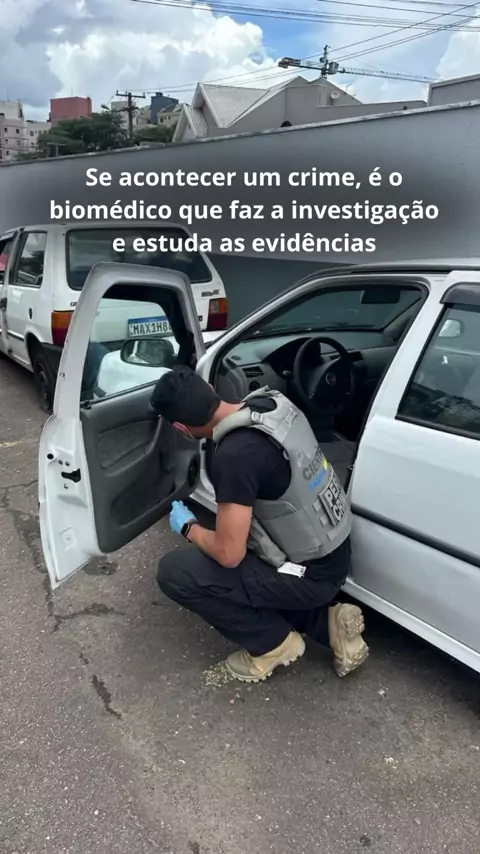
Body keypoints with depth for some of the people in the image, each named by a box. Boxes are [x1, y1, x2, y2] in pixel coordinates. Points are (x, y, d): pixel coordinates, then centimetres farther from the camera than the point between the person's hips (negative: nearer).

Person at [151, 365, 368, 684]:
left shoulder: (234, 455, -30)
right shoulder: (273, 401, -4)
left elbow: (229, 555, -22)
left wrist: (189, 526, -3)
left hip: (313, 573, -8)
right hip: (335, 553, 9)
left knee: (175, 572, -9)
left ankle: (273, 642, 7)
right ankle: (326, 620, 16)